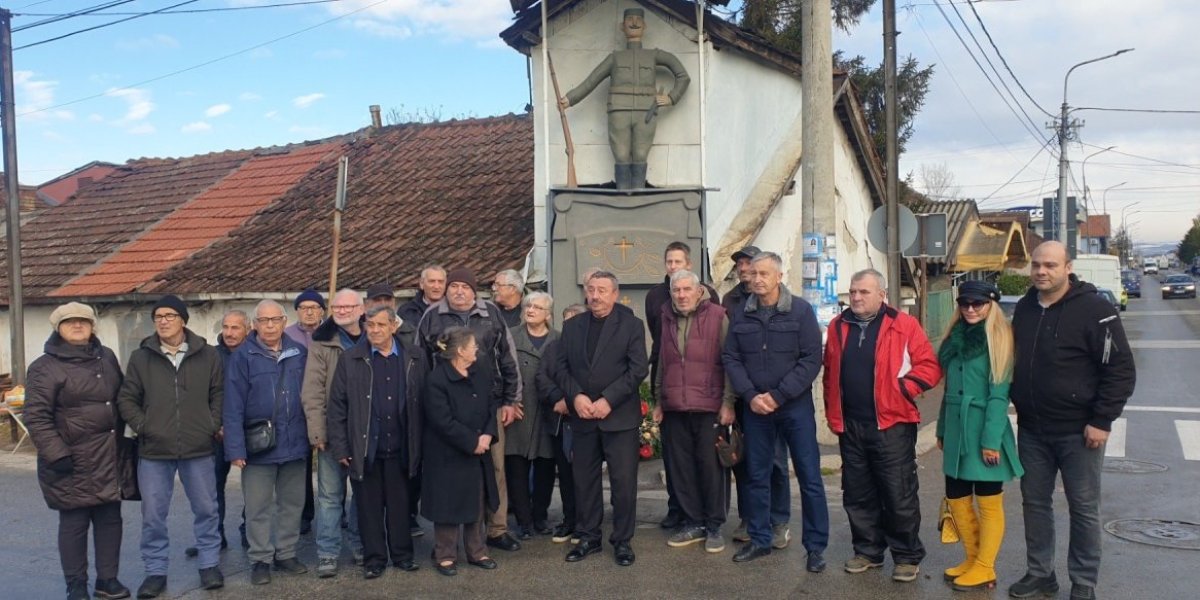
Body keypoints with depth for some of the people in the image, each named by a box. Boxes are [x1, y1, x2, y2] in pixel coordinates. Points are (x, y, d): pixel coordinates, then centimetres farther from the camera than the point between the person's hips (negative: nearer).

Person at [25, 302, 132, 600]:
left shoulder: (107, 358, 11)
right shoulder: (45, 367, -8)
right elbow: (36, 417, -13)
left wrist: (122, 441, 15)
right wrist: (56, 454, -19)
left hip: (110, 459, 6)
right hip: (72, 463, -5)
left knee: (110, 520, 11)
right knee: (74, 524, 5)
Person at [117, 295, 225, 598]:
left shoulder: (208, 355, 1)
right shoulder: (140, 357, 1)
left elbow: (219, 394, 8)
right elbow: (126, 399, 6)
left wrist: (214, 426, -3)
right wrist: (142, 427, -6)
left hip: (198, 449, 0)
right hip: (153, 451, 0)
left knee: (206, 509, 10)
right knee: (153, 515, 7)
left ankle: (209, 564, 25)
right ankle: (156, 571, 21)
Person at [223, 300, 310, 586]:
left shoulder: (299, 353, 3)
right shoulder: (243, 356, -7)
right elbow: (233, 406, -10)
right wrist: (236, 448, -15)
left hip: (294, 444, 3)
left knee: (292, 503, 14)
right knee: (258, 508, 8)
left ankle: (286, 554, 28)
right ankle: (260, 560, 21)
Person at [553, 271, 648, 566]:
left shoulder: (632, 325, -1)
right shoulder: (572, 326, 10)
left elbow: (638, 369, -8)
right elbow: (560, 367, 6)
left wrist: (608, 400, -16)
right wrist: (576, 396, -10)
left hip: (619, 416, -3)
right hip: (582, 416, 3)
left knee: (624, 481, 0)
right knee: (585, 480, 9)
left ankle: (622, 540, 14)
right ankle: (588, 537, 23)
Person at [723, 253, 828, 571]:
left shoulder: (801, 311, -5)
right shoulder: (741, 315, 5)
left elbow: (812, 359, -10)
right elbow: (731, 358, 3)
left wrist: (777, 396, -15)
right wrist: (750, 395, -11)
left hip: (795, 406, -3)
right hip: (754, 407, 3)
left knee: (809, 476, 2)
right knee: (757, 476, 11)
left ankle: (816, 546, 13)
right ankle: (760, 539, 25)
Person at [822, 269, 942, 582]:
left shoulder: (903, 325, -6)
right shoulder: (839, 326, 9)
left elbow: (929, 367, -7)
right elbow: (831, 374, 15)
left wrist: (901, 389, -14)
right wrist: (833, 415, 10)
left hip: (892, 425, -5)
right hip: (850, 426, 5)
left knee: (899, 495, 3)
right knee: (857, 494, 13)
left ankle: (907, 557, 17)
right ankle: (868, 551, 27)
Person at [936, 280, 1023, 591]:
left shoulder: (998, 340, -10)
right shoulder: (956, 338, 11)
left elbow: (999, 394, -15)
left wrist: (991, 440, -19)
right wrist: (942, 430, 14)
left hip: (984, 430, -7)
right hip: (956, 429, 7)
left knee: (988, 503, 4)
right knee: (956, 498, 13)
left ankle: (985, 569, 13)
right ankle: (973, 559, 27)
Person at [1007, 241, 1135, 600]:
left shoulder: (1094, 309, -12)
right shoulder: (1024, 309, 7)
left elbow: (1121, 370, -13)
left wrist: (1102, 421, -15)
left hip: (1078, 430, -6)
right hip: (1031, 429, 6)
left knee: (1083, 508, 5)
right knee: (1034, 502, 12)